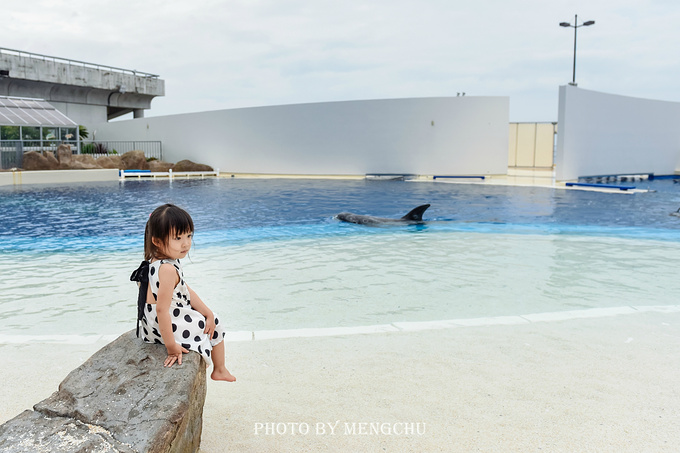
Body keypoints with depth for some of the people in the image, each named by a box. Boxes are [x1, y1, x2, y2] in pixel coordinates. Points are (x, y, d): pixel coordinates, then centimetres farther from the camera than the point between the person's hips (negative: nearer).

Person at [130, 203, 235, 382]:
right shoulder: (168, 269, -32)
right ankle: (220, 371, 31)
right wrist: (171, 346, -29)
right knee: (216, 326, 12)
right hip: (168, 327, -10)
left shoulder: (157, 261, 2)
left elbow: (187, 292, 7)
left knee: (211, 318, 29)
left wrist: (208, 313, 5)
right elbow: (162, 310, -34)